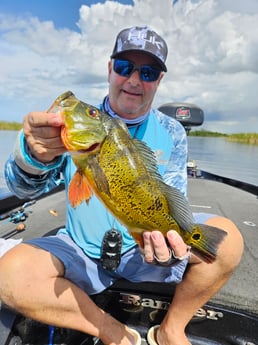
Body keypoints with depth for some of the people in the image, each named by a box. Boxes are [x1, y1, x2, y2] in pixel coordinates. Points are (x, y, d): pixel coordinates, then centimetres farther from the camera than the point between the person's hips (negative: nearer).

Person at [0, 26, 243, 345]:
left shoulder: (171, 133, -2)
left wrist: (168, 241, -30)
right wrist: (35, 156, -39)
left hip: (145, 249, 1)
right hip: (83, 251, 1)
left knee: (227, 238, -19)